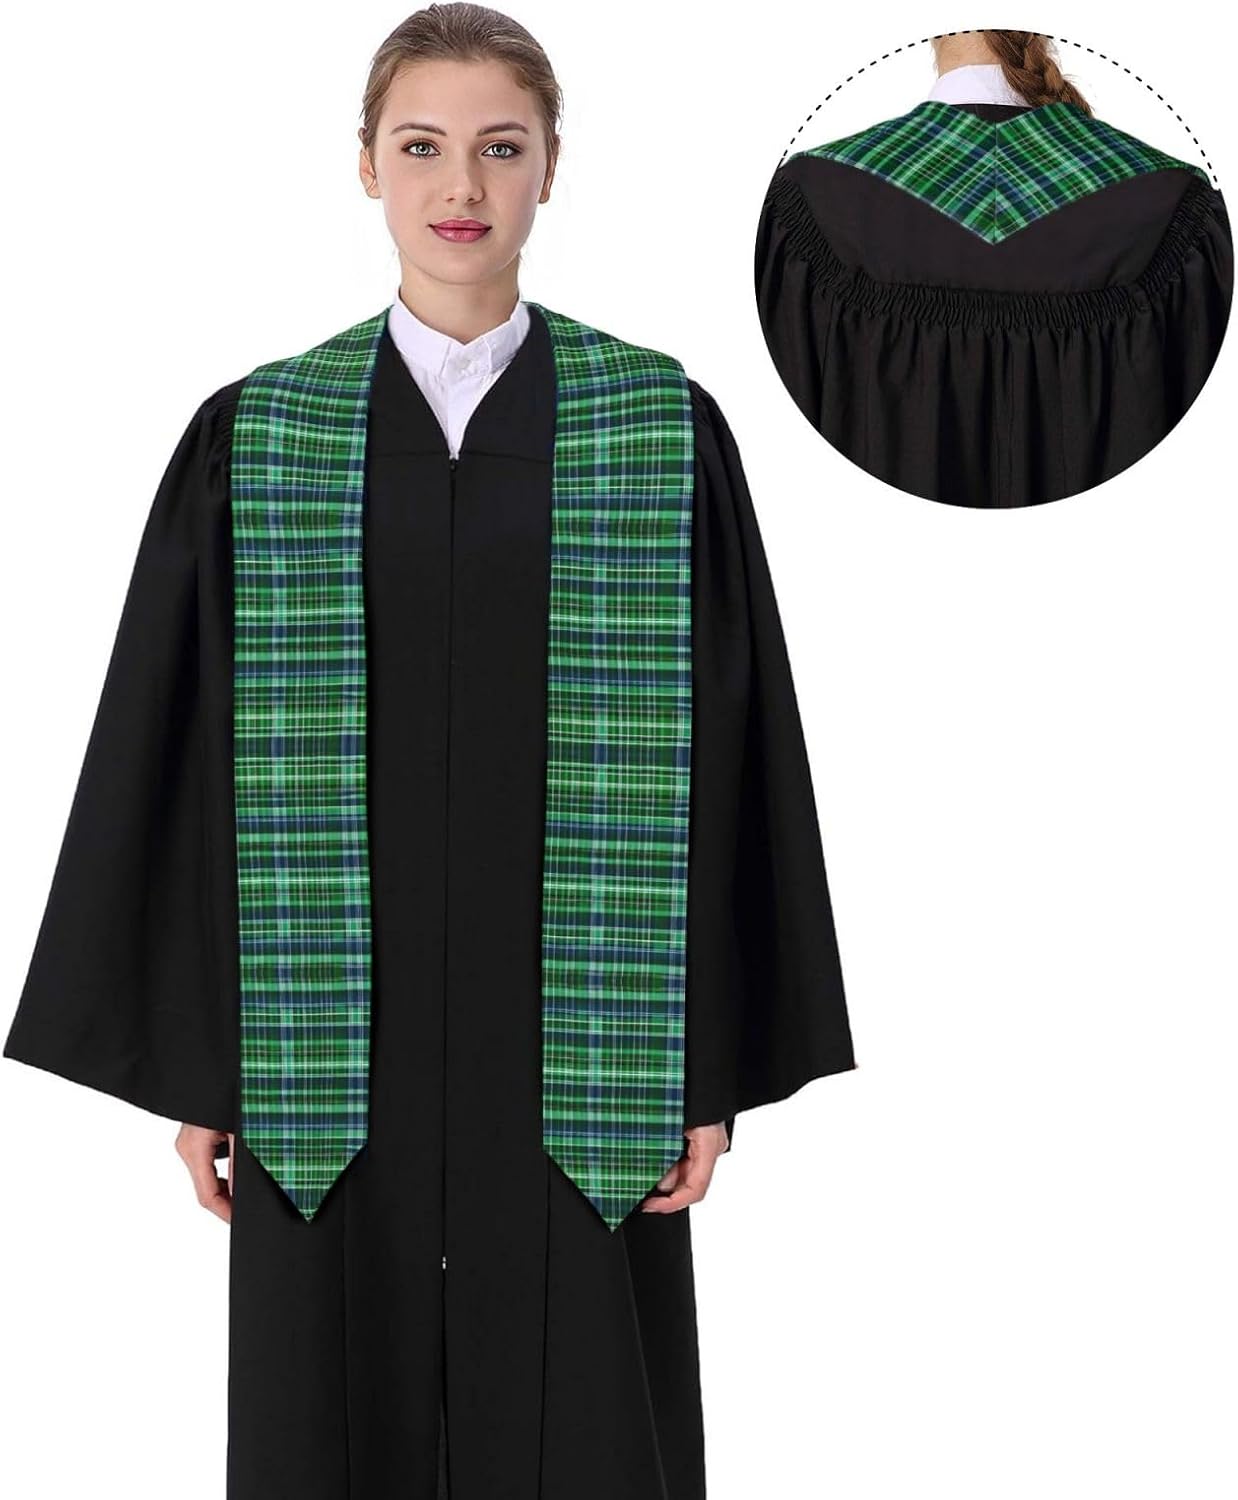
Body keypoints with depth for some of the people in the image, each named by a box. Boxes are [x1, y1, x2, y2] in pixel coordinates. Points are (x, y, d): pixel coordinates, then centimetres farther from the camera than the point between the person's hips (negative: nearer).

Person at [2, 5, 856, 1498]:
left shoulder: (665, 431, 0)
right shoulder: (253, 441, 3)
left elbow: (731, 755, 0)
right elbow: (172, 759, 4)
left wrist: (714, 1066, -3)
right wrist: (195, 1064, 0)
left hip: (577, 1054, -1)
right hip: (335, 1054, 1)